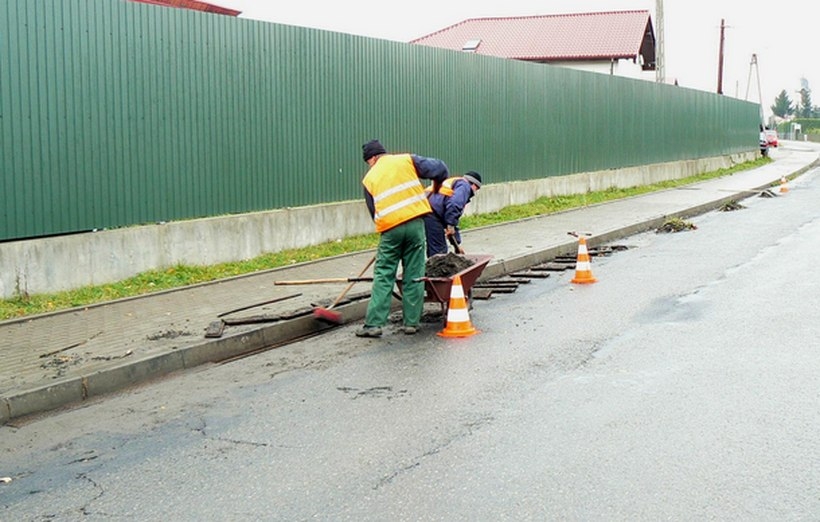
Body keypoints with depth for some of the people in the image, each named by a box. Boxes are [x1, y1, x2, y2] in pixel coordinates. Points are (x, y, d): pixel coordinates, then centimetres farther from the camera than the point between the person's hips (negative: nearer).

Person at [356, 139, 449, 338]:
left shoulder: (370, 178, 12)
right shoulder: (406, 160, 9)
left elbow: (374, 211, 16)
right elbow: (439, 168, 3)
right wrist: (436, 187, 23)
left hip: (390, 228, 0)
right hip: (415, 223, 0)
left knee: (383, 276, 5)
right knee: (414, 276, 7)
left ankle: (373, 324, 2)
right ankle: (411, 322, 9)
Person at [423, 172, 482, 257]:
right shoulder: (464, 186, 7)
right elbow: (454, 204, -17)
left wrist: (457, 244, 38)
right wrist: (450, 225, -16)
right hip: (432, 212, -9)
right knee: (439, 252, -7)